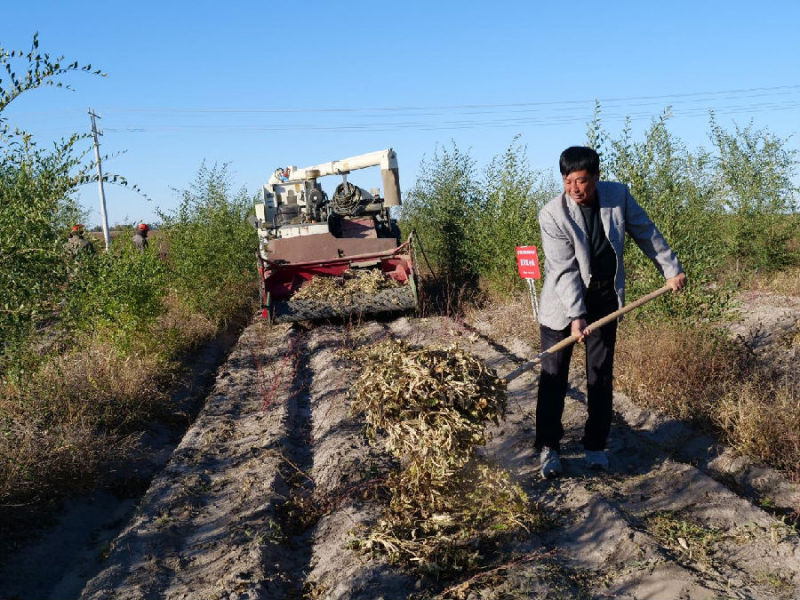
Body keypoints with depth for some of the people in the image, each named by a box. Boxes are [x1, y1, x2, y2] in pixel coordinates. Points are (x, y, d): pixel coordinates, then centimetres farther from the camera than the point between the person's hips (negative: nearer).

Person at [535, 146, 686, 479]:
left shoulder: (618, 195, -9)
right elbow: (564, 270, -23)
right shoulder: (552, 214, -20)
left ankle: (596, 446, 18)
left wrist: (671, 269, 10)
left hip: (605, 299, 3)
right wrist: (576, 315, -30)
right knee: (553, 376, -2)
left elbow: (647, 233, 6)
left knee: (601, 375, 7)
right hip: (562, 303, -3)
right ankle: (548, 447, 9)